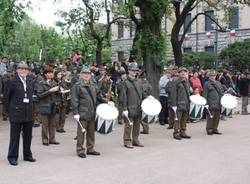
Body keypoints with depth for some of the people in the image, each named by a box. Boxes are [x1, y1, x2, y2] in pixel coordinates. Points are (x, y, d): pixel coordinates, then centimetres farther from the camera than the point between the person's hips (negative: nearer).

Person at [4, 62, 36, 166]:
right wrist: (9, 110, -2)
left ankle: (27, 155, 25)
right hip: (16, 113, -5)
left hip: (28, 113, 5)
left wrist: (30, 107, 11)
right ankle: (12, 157, 13)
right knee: (15, 136, 2)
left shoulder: (30, 82, 9)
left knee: (28, 136, 12)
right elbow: (6, 97, -3)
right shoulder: (12, 82, -6)